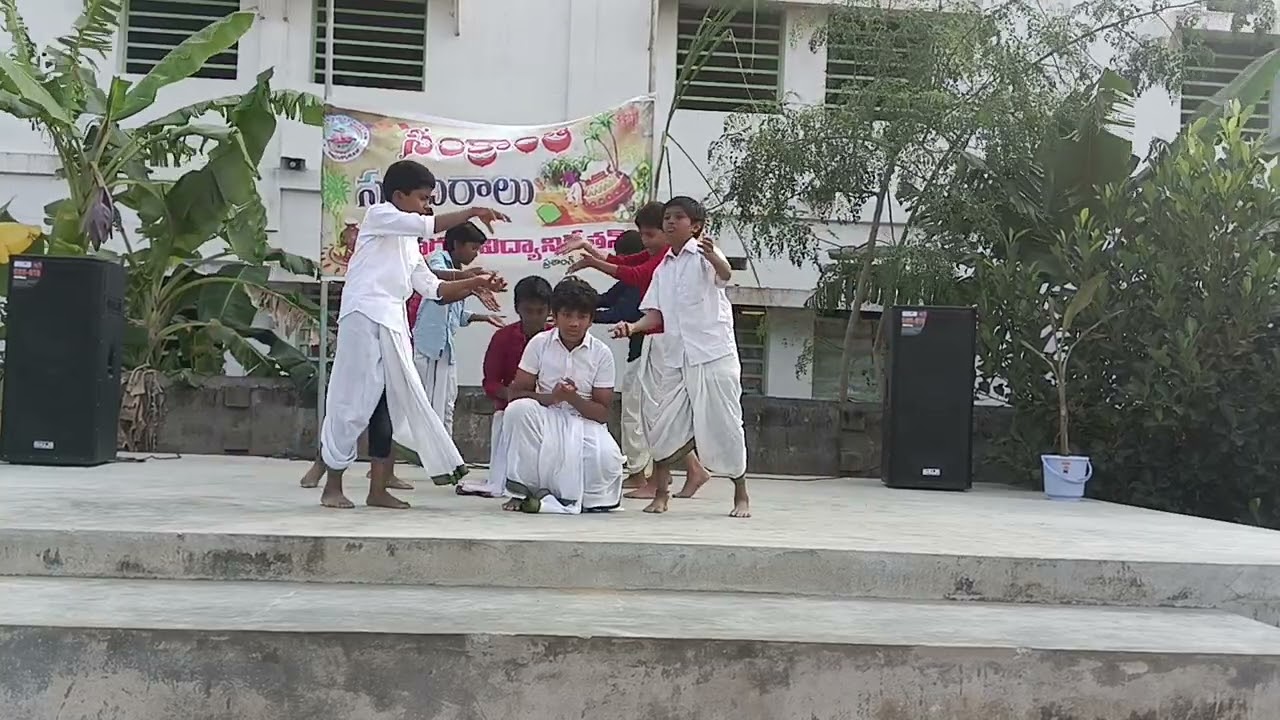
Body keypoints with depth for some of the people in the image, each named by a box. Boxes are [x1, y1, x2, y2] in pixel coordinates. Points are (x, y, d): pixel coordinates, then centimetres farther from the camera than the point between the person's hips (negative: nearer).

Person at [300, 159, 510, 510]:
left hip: (393, 323, 9)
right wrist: (472, 212, -13)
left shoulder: (409, 244, 26)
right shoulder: (379, 214, 3)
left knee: (397, 402, 5)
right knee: (355, 400, -6)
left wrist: (474, 284, 8)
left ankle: (378, 489, 10)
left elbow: (433, 288, 18)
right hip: (365, 316, -9)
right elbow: (427, 225, -14)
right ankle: (332, 486, 3)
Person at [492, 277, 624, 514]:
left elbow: (603, 412, -5)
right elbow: (515, 393, -5)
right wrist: (551, 397, -22)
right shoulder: (539, 343, -3)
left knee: (607, 458, -32)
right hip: (546, 419, 1)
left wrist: (574, 398, -23)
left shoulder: (601, 353, -5)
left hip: (585, 422, -1)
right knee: (518, 410, -32)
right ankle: (522, 491, -18)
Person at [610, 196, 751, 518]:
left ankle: (741, 495, 14)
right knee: (664, 424, 3)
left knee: (724, 423, 0)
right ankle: (660, 494, 15)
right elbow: (656, 315, 11)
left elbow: (726, 274, -27)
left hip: (713, 355, -6)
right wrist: (632, 327, -9)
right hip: (673, 357, 6)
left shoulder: (704, 255, -4)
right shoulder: (663, 268, 15)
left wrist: (712, 256, -49)